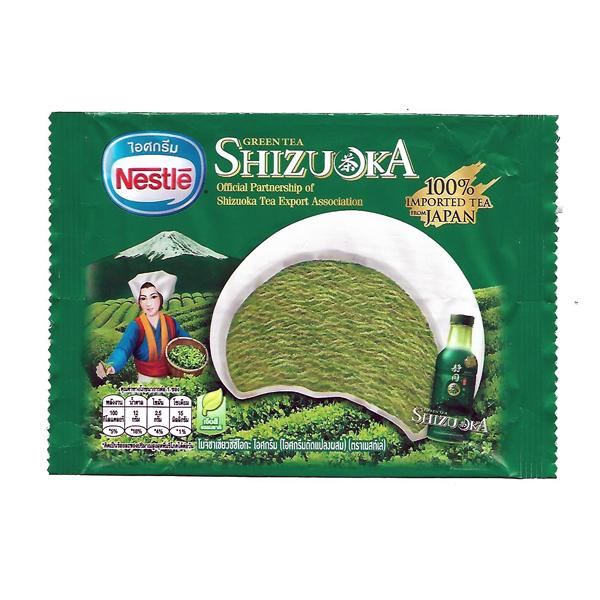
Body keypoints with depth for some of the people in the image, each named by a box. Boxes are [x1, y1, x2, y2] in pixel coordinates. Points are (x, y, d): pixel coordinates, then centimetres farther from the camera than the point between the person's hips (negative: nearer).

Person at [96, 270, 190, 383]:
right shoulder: (136, 326, -12)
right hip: (146, 382, -2)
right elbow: (123, 348, -29)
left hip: (170, 380, 2)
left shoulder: (171, 323, -2)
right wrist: (111, 366, -49)